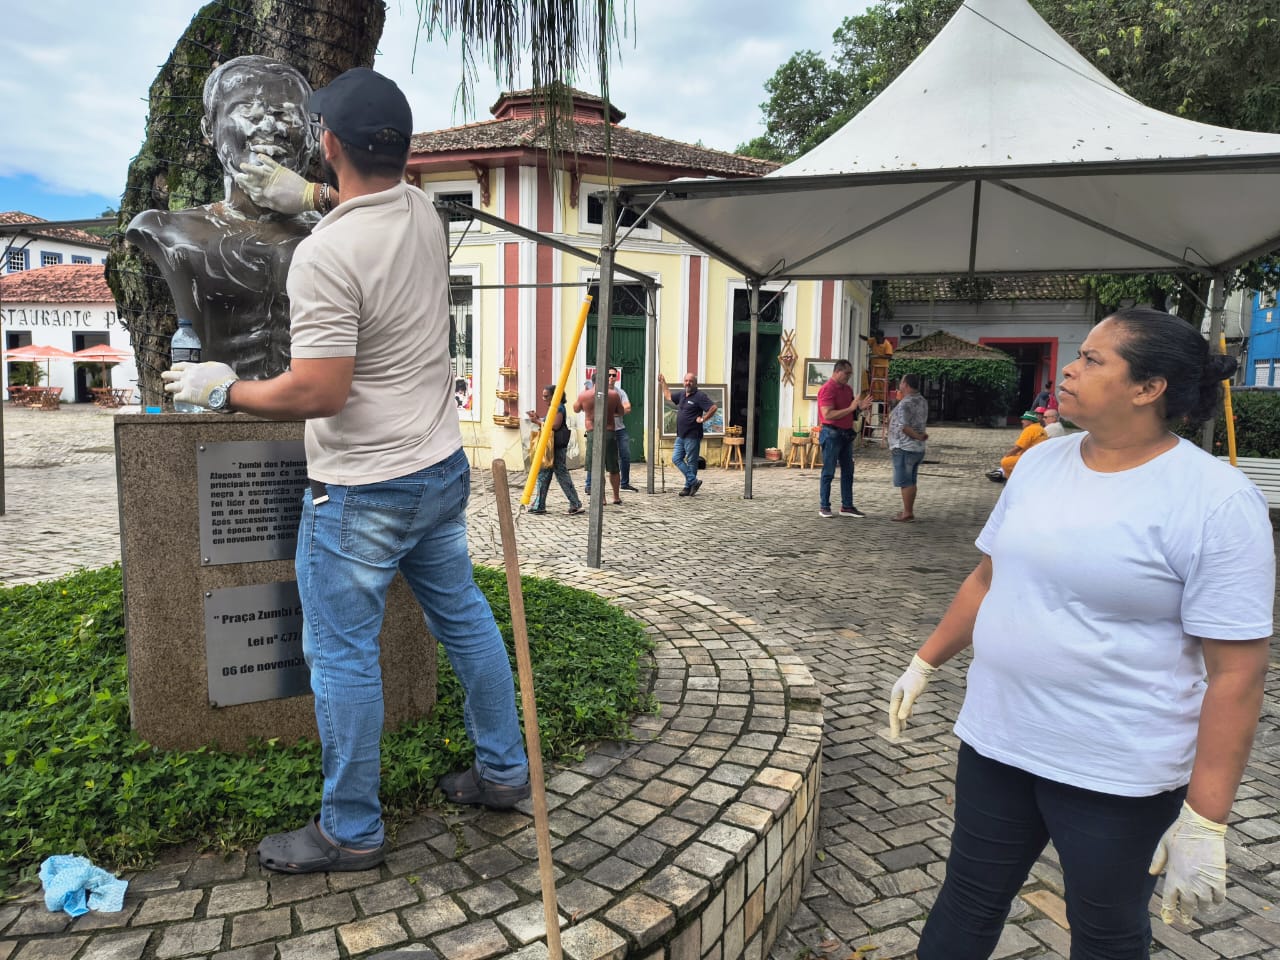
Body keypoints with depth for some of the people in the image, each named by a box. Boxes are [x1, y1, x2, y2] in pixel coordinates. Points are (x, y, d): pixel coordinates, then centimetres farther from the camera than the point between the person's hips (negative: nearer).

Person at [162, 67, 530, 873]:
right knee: (464, 618, 18)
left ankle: (351, 832, 21)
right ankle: (504, 771, 33)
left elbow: (318, 393, -23)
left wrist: (224, 390, -7)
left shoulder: (327, 253, -22)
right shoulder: (424, 214, 2)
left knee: (342, 654, 6)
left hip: (363, 489, -8)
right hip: (443, 467, 8)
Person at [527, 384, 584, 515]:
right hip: (551, 448, 10)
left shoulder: (559, 408, -13)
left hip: (558, 448, -10)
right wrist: (537, 419, 8)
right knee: (543, 475, 10)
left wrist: (538, 422, -16)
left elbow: (555, 426, -21)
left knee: (562, 475, -5)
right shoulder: (553, 408, 17)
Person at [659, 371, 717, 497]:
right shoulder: (682, 395, 12)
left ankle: (689, 486, 12)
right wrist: (662, 383, 29)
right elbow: (668, 396, 30)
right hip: (680, 435, 8)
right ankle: (694, 481, 9)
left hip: (692, 436, -8)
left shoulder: (700, 396, -11)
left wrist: (703, 419, -17)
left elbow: (713, 407, -21)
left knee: (691, 462, 2)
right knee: (676, 459, 5)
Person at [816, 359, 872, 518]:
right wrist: (850, 408, -24)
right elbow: (828, 415, -22)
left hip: (846, 433, 8)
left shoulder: (847, 389, 13)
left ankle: (847, 506, 16)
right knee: (828, 472, -2)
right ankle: (824, 507, 6)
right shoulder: (827, 389, -13)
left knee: (848, 472, 10)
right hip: (831, 434, -8)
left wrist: (860, 407, 0)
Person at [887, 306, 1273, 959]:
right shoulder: (1040, 463, 3)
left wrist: (1205, 821, -17)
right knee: (969, 902, 19)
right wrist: (924, 664, 14)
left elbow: (1236, 671, -16)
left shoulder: (1216, 501, -16)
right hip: (994, 740, 5)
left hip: (1119, 775, -5)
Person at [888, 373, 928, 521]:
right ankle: (909, 511, 21)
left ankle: (907, 513, 0)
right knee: (910, 482, 15)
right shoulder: (922, 401, 11)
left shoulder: (905, 403, -17)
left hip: (904, 448, -9)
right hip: (918, 449, 9)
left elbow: (903, 426, -24)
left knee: (905, 482, -3)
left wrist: (917, 436, -14)